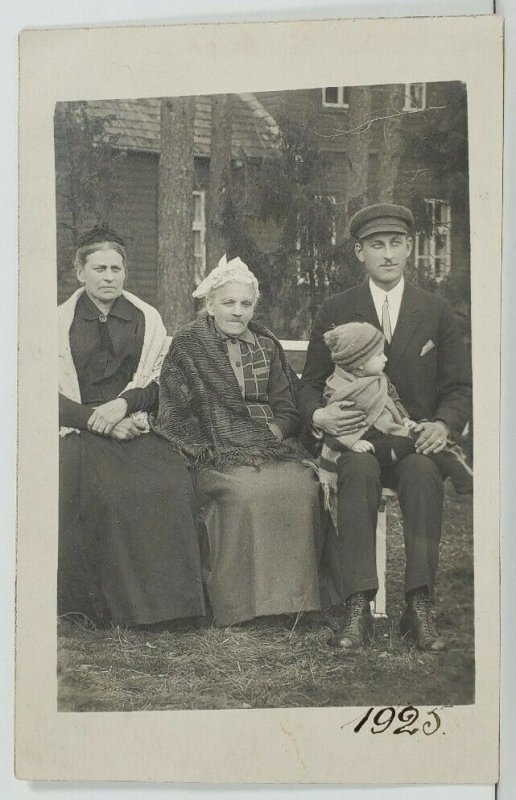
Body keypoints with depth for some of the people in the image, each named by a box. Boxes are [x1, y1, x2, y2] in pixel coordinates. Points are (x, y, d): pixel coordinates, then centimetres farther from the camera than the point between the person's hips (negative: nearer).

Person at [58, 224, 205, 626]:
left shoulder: (147, 319, 14)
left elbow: (159, 384, 8)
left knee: (171, 481, -28)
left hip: (137, 427, 1)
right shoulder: (61, 321, 10)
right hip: (78, 431, -1)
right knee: (89, 486, -33)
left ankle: (154, 599, -18)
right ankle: (93, 603, -21)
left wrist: (123, 405, -12)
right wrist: (99, 422, -13)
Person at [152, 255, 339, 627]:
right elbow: (175, 414, 1)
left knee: (304, 487, -27)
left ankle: (295, 595, -18)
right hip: (218, 453, -4)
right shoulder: (187, 345, 8)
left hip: (273, 446, 4)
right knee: (245, 492, -35)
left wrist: (273, 433, -3)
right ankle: (239, 603, -25)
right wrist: (209, 449, -10)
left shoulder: (267, 345, 20)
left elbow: (287, 408, 17)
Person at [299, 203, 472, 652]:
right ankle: (358, 609, -38)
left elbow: (460, 387, 10)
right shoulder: (335, 313, 11)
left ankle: (420, 606, -34)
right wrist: (318, 416, -14)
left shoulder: (437, 312, 12)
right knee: (359, 470, -36)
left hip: (416, 439, 1)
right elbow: (310, 385, 10)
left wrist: (444, 424, -13)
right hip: (355, 435, 0)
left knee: (423, 471, -35)